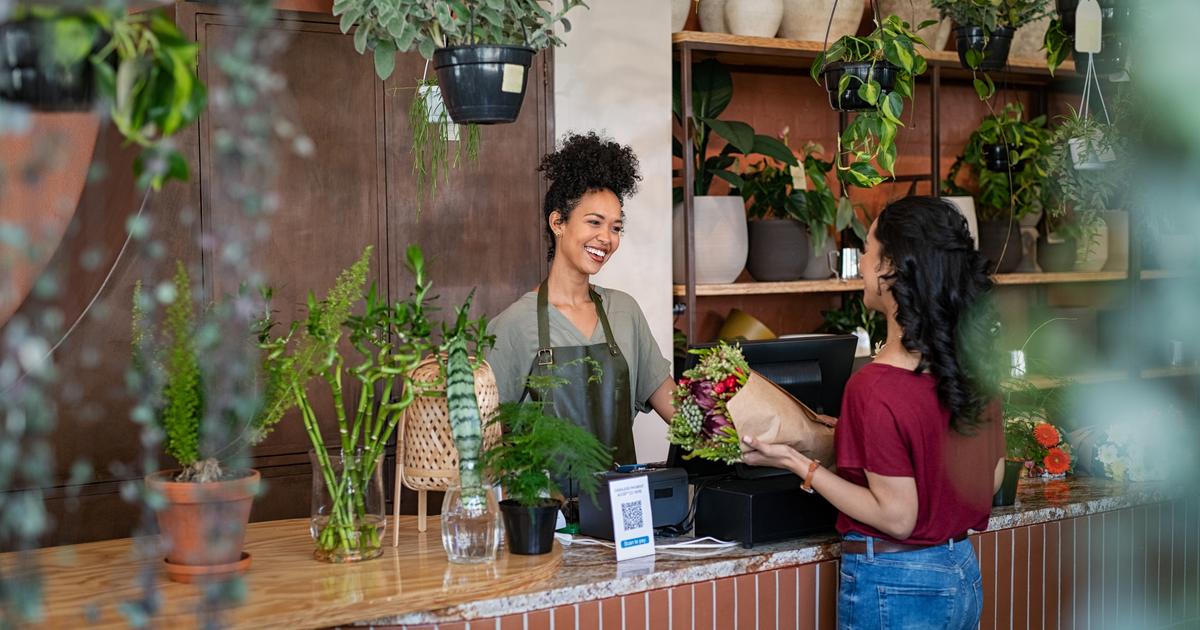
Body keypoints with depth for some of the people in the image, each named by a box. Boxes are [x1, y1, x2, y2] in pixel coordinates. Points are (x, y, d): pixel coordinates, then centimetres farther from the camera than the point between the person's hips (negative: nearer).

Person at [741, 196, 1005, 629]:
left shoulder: (875, 389, -24)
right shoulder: (972, 365, -2)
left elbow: (896, 518, -19)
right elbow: (992, 477, 9)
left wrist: (798, 464, -15)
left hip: (892, 586, -7)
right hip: (963, 573, 7)